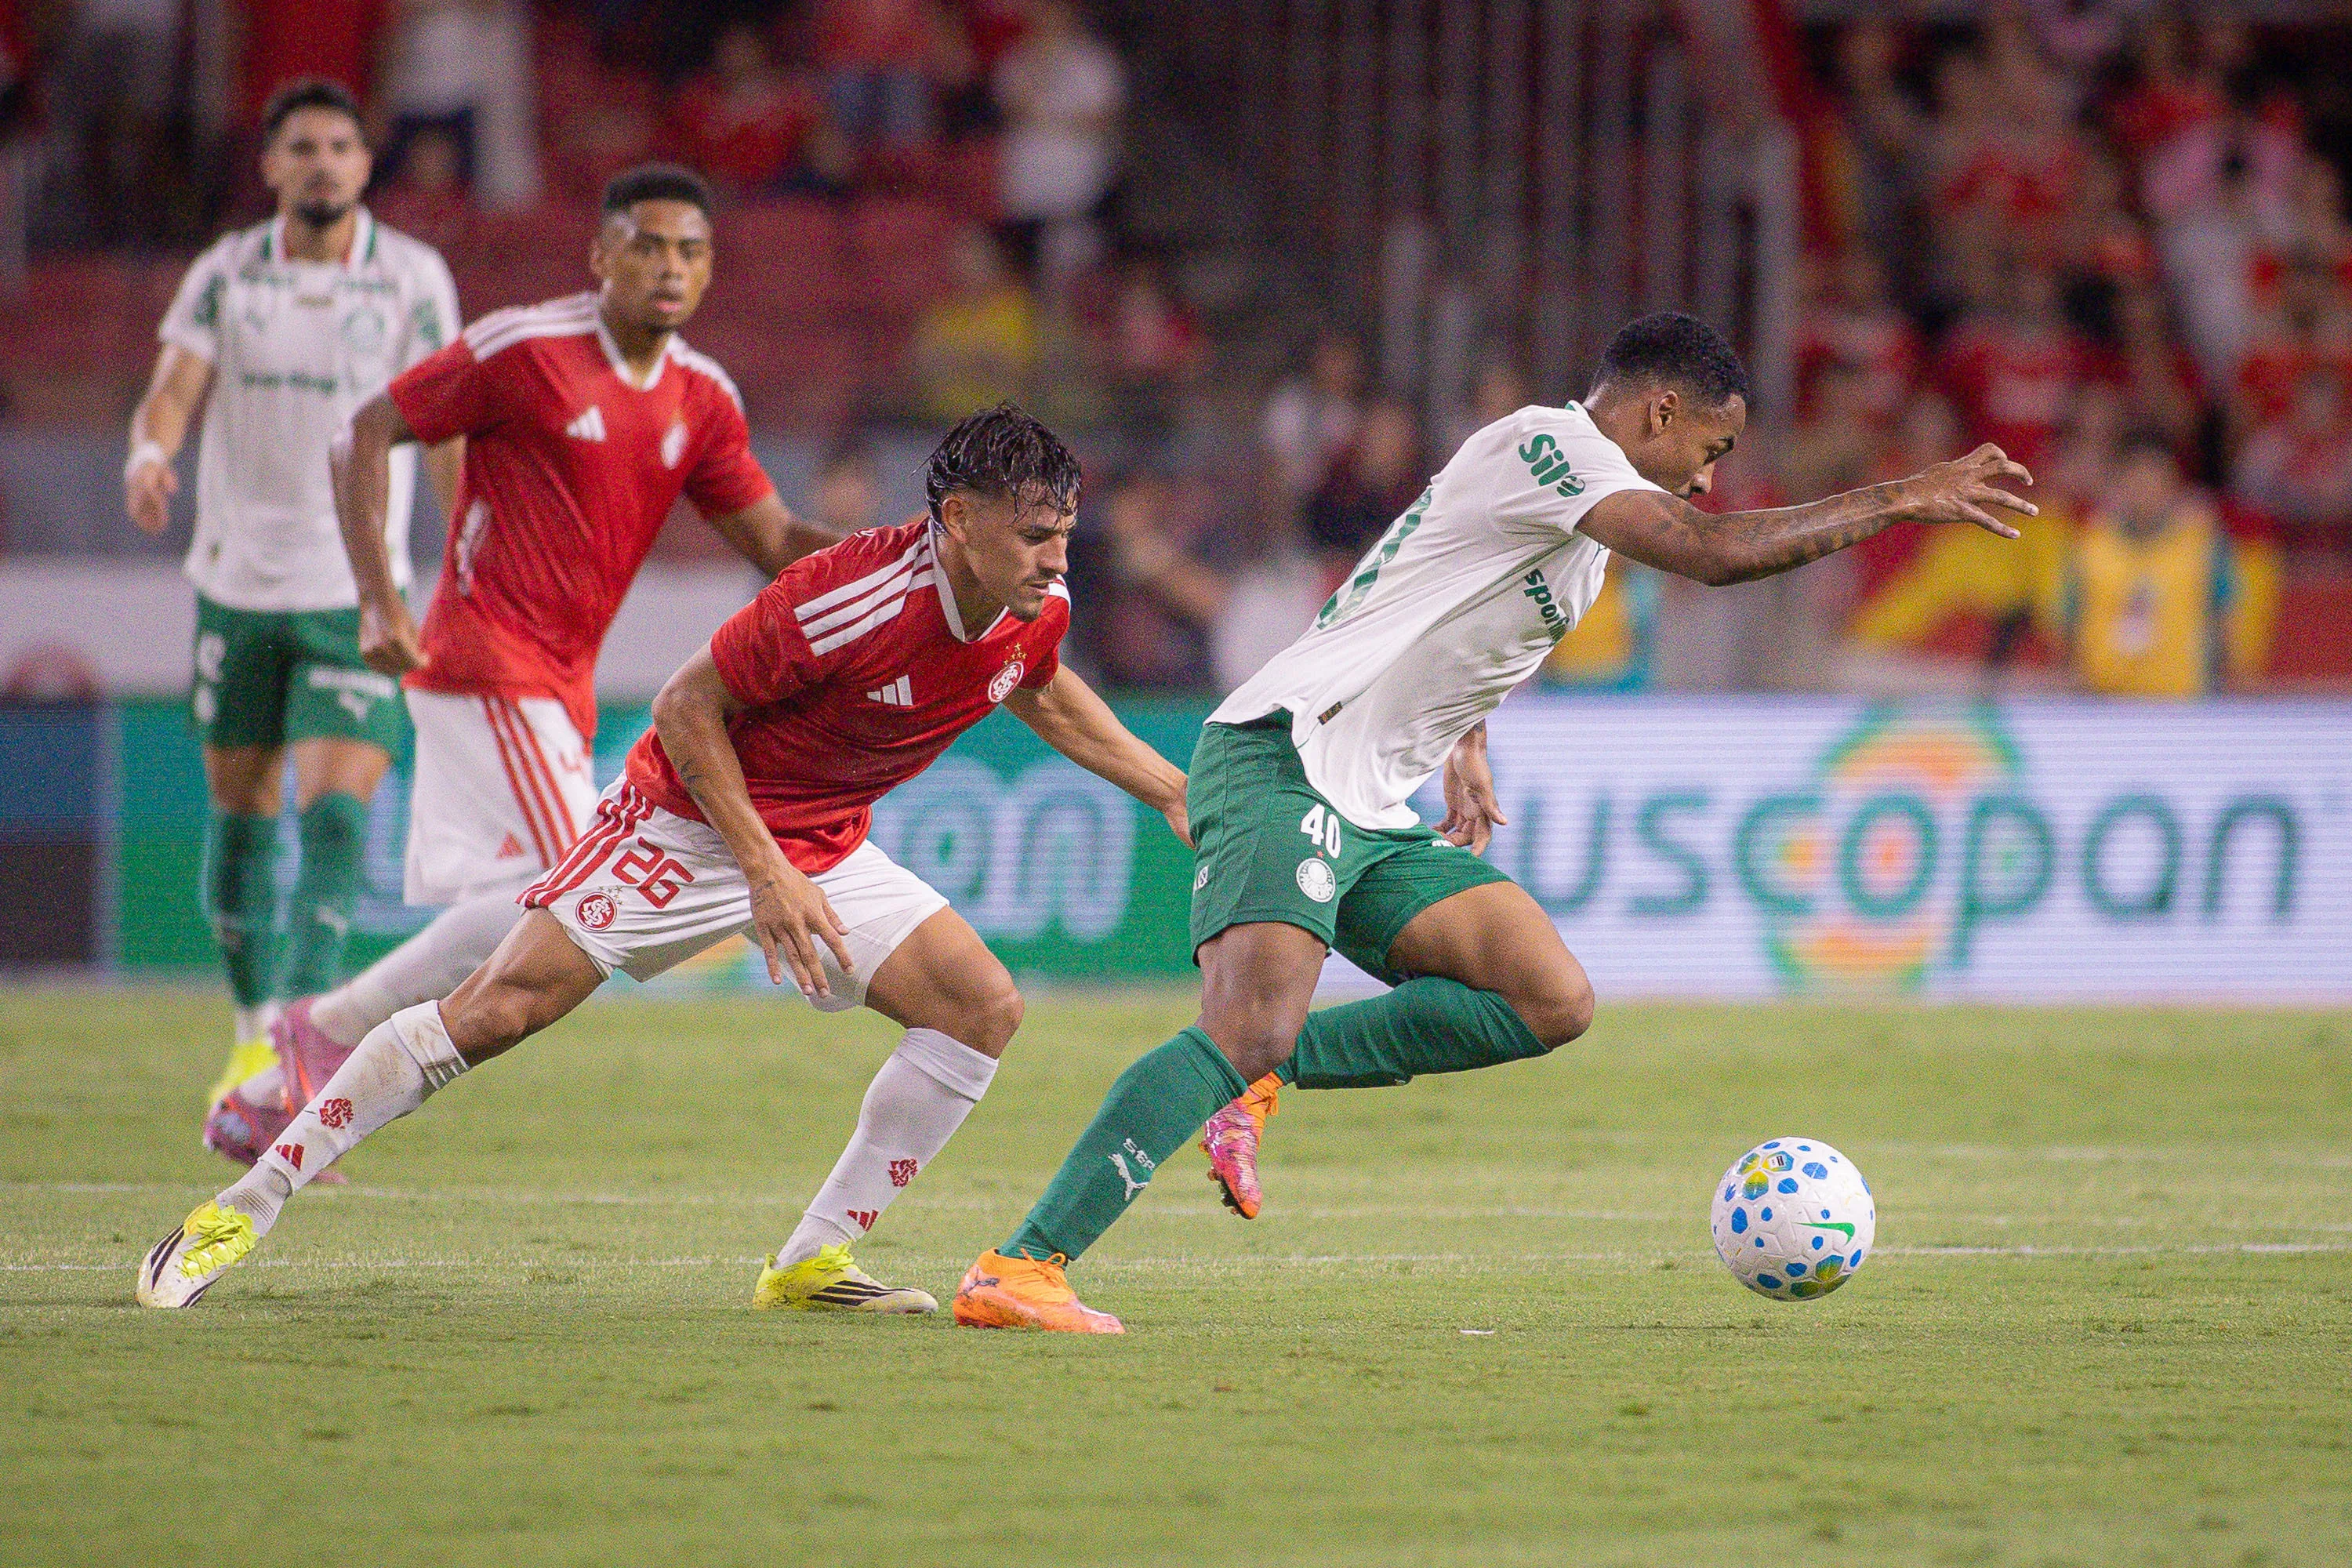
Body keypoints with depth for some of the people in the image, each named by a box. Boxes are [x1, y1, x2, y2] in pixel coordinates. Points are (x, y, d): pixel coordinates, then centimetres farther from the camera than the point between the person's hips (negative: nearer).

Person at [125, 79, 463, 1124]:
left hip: (358, 593, -2)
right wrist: (150, 456, -29)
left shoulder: (413, 278, -3)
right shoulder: (225, 274, 1)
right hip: (238, 580, 2)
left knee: (336, 805, -17)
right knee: (241, 811, 10)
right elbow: (174, 392, -7)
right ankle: (254, 1036, 27)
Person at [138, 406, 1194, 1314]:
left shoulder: (1035, 611, -8)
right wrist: (765, 875, -25)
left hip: (821, 849, 7)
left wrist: (1171, 791, 17)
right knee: (502, 1006, -16)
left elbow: (1042, 694, 19)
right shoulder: (852, 598, -30)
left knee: (982, 1006, -10)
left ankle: (815, 1263, -2)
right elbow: (688, 705, -21)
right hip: (688, 819, -7)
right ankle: (242, 1210, -8)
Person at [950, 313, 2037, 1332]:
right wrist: (1898, 501, -13)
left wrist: (1464, 755, 30)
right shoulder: (1544, 442, -7)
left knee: (1552, 1005, -3)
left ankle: (1263, 1080, 0)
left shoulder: (1575, 492, 22)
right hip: (1281, 759, -10)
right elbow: (1711, 551, -20)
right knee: (1252, 1028, -26)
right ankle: (1019, 1271, -29)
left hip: (1371, 819, 10)